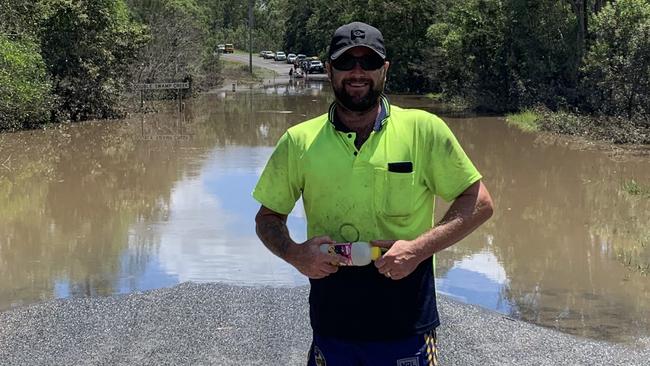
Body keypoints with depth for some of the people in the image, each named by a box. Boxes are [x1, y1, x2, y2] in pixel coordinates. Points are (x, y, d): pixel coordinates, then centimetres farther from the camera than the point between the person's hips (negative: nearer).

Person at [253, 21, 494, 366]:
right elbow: (268, 217, 11)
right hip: (330, 328, 2)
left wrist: (418, 248, -14)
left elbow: (479, 203, -2)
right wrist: (294, 253, -10)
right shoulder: (298, 142, 1)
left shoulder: (424, 129, -4)